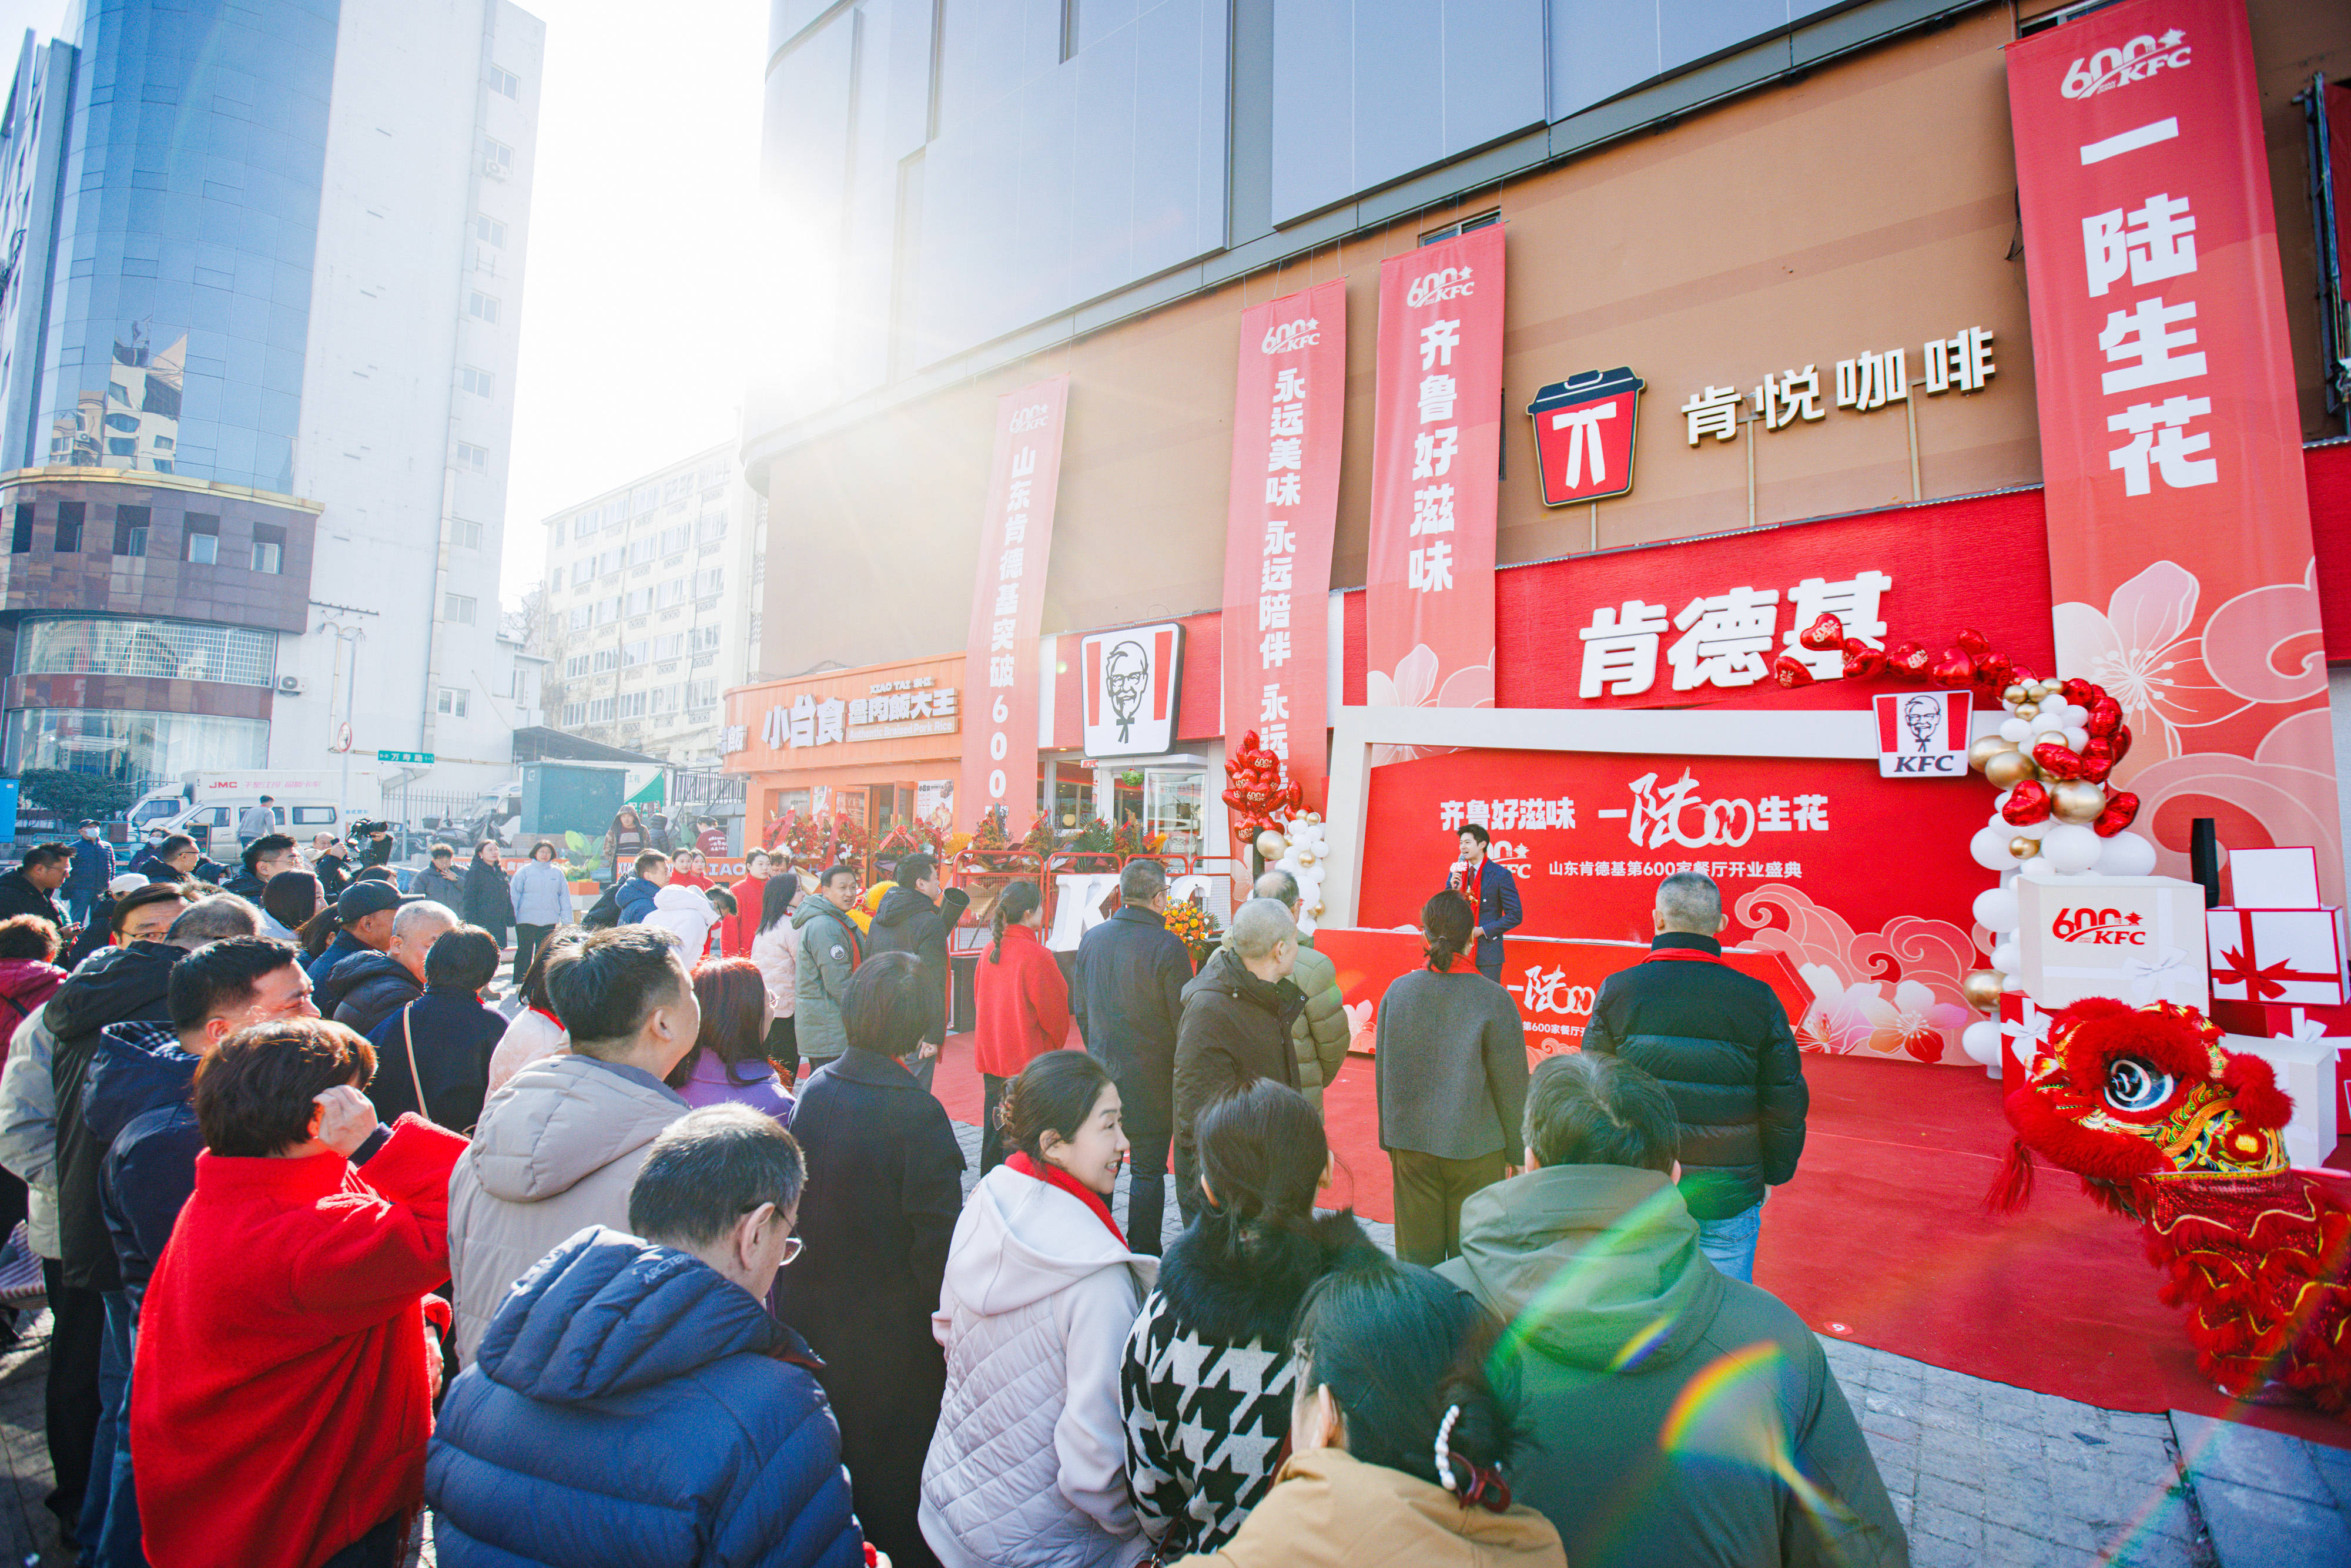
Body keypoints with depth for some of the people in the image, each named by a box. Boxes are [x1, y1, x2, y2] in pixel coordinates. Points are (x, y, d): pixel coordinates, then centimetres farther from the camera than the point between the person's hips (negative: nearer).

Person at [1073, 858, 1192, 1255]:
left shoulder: (1091, 939, 1)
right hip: (1151, 1079, -5)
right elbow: (1183, 1019, -14)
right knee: (1149, 1170, 6)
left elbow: (1079, 1008, 10)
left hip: (1102, 1073, 6)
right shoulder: (1168, 946, -18)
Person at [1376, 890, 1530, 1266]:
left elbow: (1384, 1072, 4)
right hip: (1476, 1147, -3)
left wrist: (1388, 1138, 16)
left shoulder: (1398, 991, -5)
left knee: (1416, 1252, 14)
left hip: (1410, 1141, 3)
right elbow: (1512, 1086, -8)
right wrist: (1516, 1151, 5)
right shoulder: (1494, 999, -14)